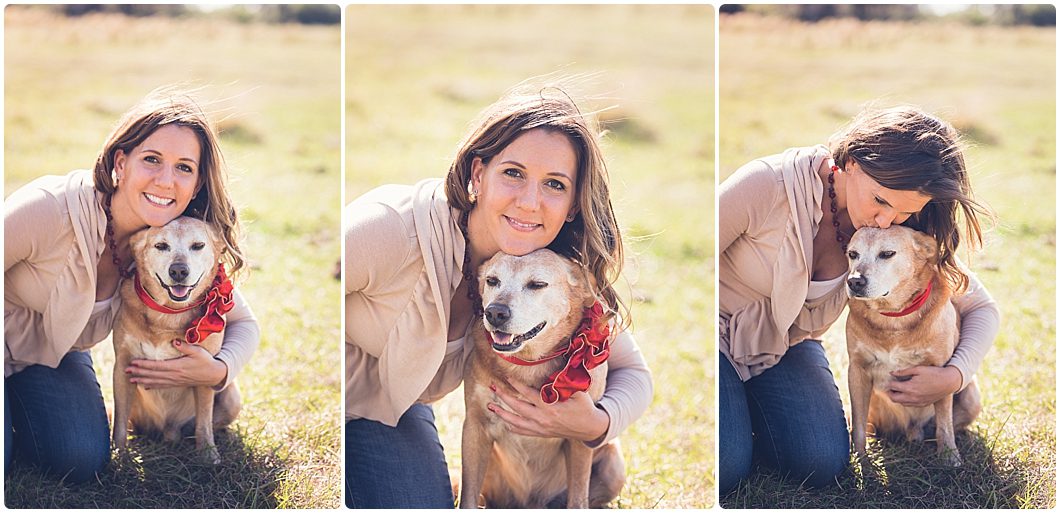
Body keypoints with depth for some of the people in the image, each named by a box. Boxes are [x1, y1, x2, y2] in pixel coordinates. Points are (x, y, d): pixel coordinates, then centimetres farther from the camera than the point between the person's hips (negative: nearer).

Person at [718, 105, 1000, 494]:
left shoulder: (902, 232, -14)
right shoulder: (769, 185, -29)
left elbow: (981, 308, -3)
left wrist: (955, 376, -20)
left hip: (786, 346, 4)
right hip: (720, 334, -4)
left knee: (823, 464, -19)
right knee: (725, 469, -26)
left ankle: (746, 404, 9)